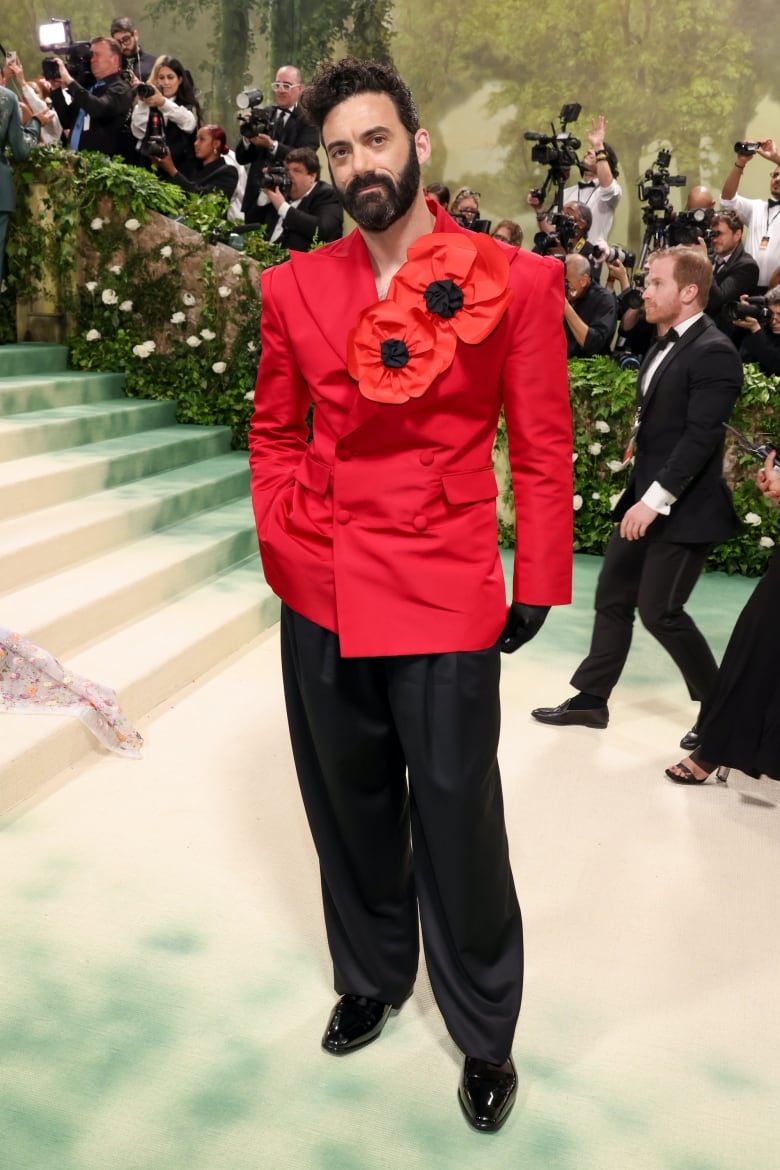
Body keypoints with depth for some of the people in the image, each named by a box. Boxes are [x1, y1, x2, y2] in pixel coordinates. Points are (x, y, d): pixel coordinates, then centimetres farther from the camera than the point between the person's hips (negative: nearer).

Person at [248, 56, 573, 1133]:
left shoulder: (513, 282, -5)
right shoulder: (295, 285, 5)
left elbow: (544, 449, -3)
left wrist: (537, 591, -4)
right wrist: (284, 541, 4)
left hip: (445, 604, -3)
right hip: (320, 600, 4)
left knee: (458, 832, 6)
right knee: (349, 812, 18)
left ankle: (486, 1037, 30)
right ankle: (369, 981, 43)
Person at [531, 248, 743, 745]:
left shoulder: (713, 352, -16)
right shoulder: (664, 346, 13)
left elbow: (700, 437, -22)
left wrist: (656, 500, -23)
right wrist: (640, 495, 15)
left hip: (683, 508, -9)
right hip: (645, 497, 9)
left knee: (658, 610, -3)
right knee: (613, 597, 11)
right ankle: (592, 699, 22)